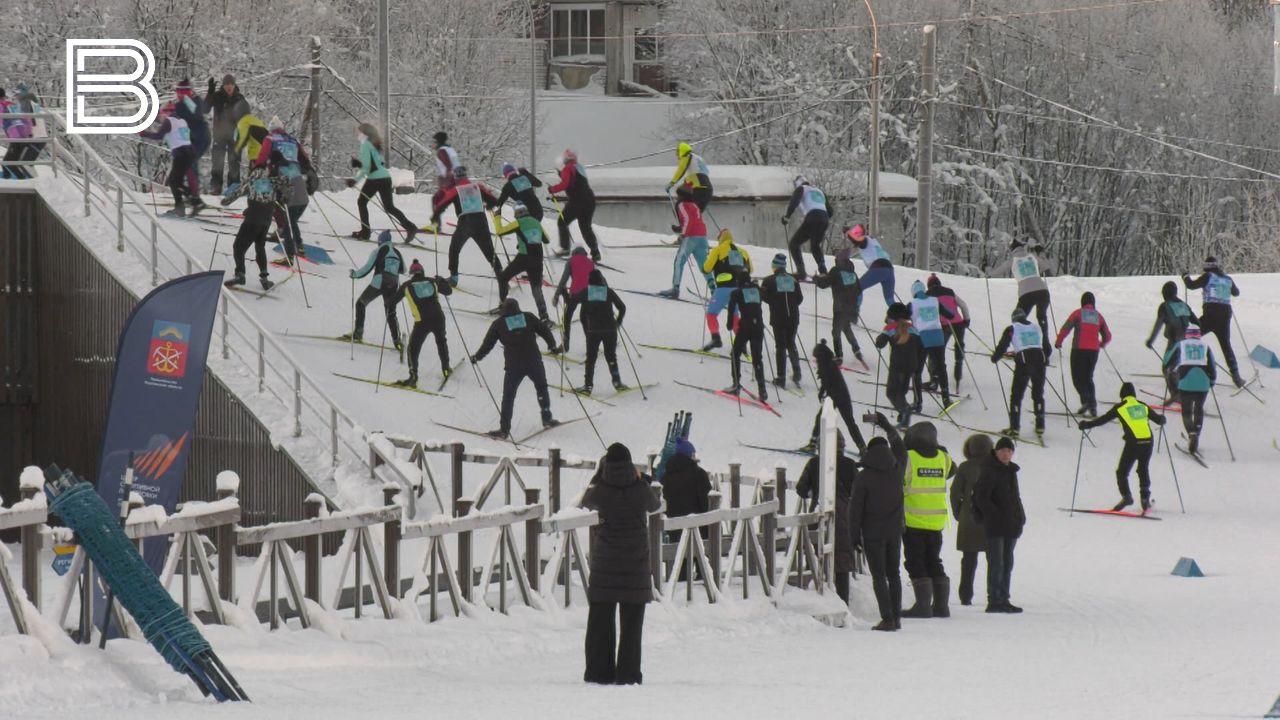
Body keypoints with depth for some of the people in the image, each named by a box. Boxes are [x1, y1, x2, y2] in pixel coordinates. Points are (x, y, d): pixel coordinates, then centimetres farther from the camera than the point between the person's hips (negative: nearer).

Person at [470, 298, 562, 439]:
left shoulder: (499, 324, 4)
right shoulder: (528, 318, 7)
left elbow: (488, 343, 6)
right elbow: (545, 331, 9)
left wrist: (477, 357, 18)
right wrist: (553, 346, 21)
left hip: (513, 366, -1)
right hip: (534, 362, 2)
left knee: (508, 395, 4)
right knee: (542, 388, 23)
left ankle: (504, 428, -3)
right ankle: (547, 418, 28)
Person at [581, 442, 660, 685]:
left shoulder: (601, 490, -11)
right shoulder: (641, 490, -10)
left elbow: (586, 501, 12)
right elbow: (655, 506, 11)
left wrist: (599, 472, 19)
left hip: (605, 563, 0)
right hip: (636, 563, 0)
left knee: (600, 620, 8)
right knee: (631, 623, 6)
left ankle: (599, 671, 6)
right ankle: (628, 672, 3)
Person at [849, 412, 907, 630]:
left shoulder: (863, 477, -13)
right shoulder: (897, 469, -2)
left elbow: (856, 508, -11)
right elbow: (899, 446, 18)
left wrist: (855, 536, -1)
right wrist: (881, 421, 27)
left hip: (873, 534, -4)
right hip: (895, 531, 4)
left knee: (879, 576, -1)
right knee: (893, 574, 15)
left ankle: (887, 619, -7)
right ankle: (896, 617, 15)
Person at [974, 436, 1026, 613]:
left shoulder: (1011, 471, 16)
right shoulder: (989, 471, -10)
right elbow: (981, 498, -15)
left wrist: (1020, 516, 12)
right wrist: (996, 516, -19)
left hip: (1011, 525, 8)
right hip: (995, 526, -8)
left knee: (1007, 563, 11)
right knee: (996, 564, -9)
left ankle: (1003, 600, 17)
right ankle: (994, 601, -8)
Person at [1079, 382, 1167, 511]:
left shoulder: (1120, 407, 2)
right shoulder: (1143, 406, 13)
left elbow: (1103, 419, 2)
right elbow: (1158, 419, 20)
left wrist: (1087, 425, 13)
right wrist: (1162, 419, 45)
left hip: (1133, 443, -5)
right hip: (1148, 441, 5)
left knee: (1122, 472, 6)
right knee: (1143, 470, 21)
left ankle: (1126, 496, -11)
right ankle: (1145, 499, 18)